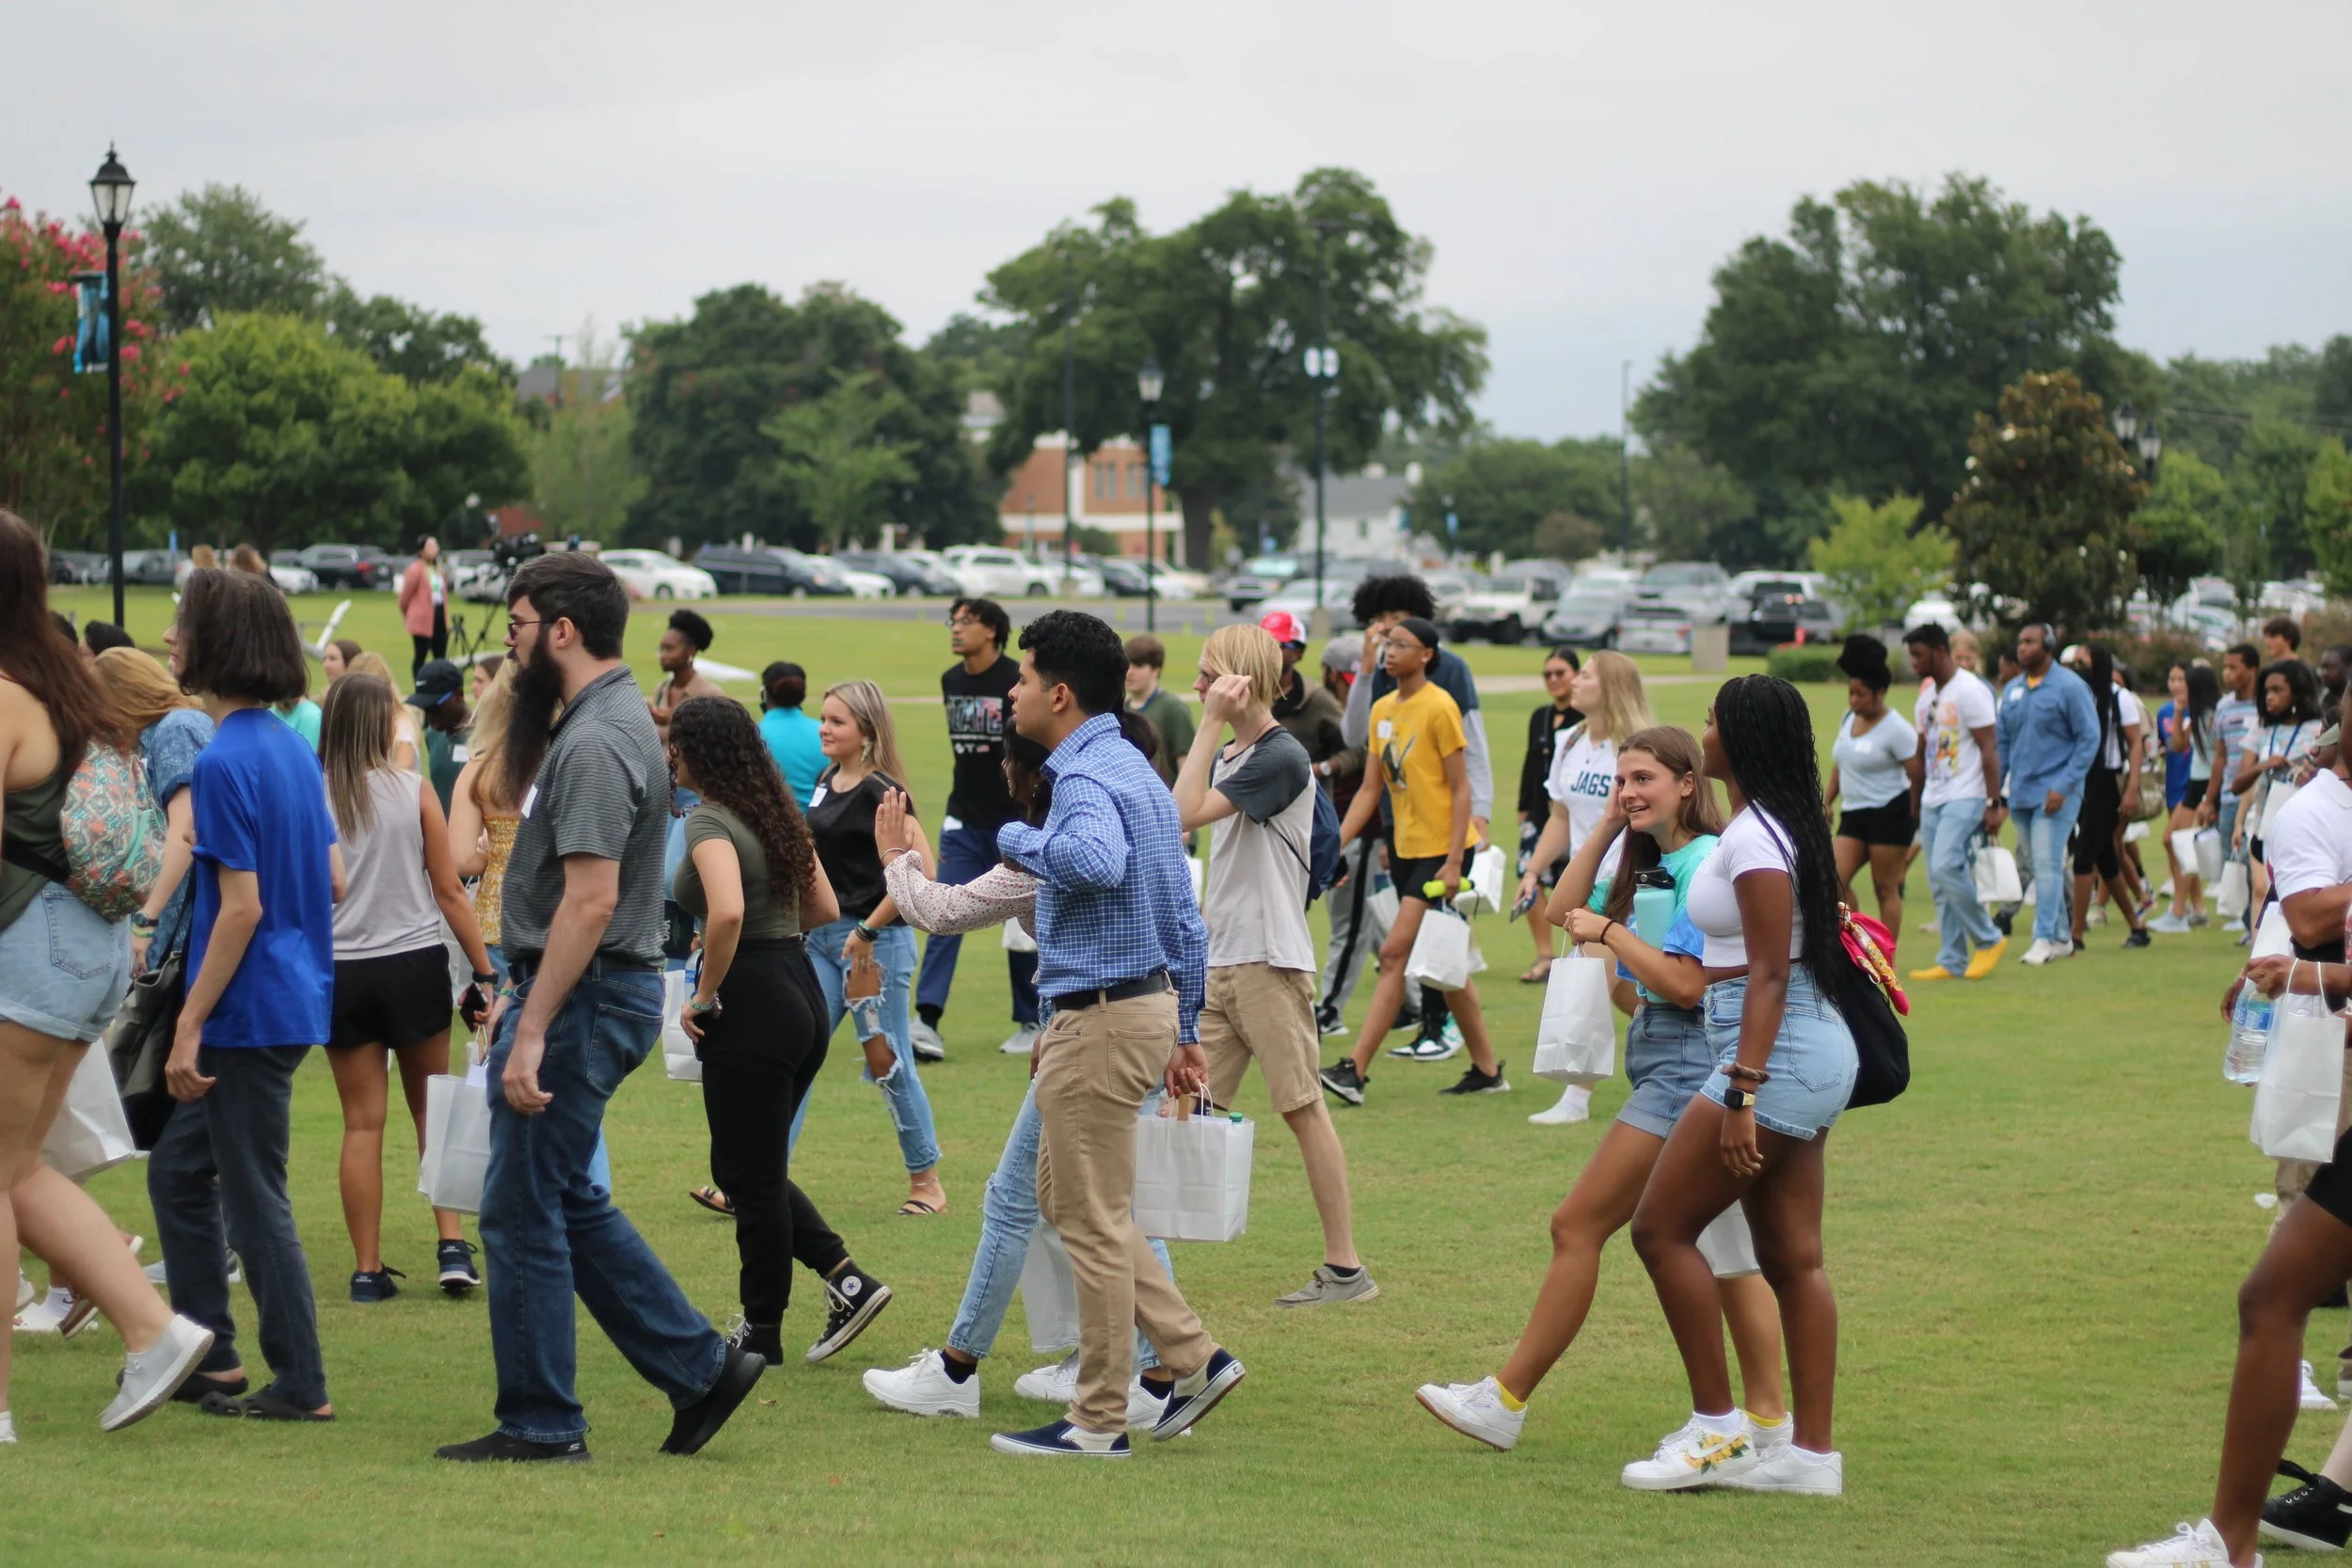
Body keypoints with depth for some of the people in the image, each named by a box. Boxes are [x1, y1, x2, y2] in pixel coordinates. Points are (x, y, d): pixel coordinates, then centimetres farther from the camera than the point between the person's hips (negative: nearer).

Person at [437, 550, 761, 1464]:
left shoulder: (595, 744, -20)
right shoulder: (610, 719, 14)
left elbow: (590, 901, -27)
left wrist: (531, 1032, -27)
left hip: (584, 998, -11)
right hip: (595, 990, 11)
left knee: (522, 1209, -2)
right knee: (567, 1202, 18)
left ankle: (540, 1424, 6)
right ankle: (697, 1368, 18)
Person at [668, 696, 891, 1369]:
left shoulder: (709, 821, -14)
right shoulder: (774, 813, 13)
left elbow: (727, 911, -32)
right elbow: (824, 908, 19)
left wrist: (705, 995, -19)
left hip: (751, 1007, -9)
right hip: (800, 992, 9)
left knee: (751, 1179, 3)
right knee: (744, 1168, 18)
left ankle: (761, 1336, 12)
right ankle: (846, 1278, 9)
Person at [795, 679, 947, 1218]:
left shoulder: (880, 792, -14)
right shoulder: (826, 784, 10)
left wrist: (869, 931, -20)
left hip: (877, 941, -8)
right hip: (824, 939, 8)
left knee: (888, 1063, 1)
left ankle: (927, 1183, 15)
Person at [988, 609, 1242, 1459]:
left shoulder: (1086, 775, -15)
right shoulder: (1135, 768, 16)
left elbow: (1098, 859, -39)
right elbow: (1185, 915, 19)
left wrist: (1018, 838, -21)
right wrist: (1184, 1031, 23)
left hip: (1102, 1018, -10)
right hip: (1147, 1000, 10)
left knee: (1093, 1222, -2)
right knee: (1065, 1199, 18)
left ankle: (1099, 1421, 6)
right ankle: (1190, 1357, 17)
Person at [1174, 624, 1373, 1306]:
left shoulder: (1281, 757, -13)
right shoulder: (1226, 757, 14)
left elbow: (1186, 813, -22)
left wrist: (1211, 722, -19)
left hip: (1269, 961, -9)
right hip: (1219, 962, 9)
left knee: (1303, 1108, -4)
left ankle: (1345, 1267, 2)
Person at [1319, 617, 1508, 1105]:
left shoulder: (1439, 707, -13)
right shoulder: (1383, 710, 10)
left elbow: (1461, 789, -13)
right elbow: (1372, 789, 14)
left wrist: (1453, 862, -18)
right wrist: (1335, 845, 5)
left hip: (1440, 849, -8)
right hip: (1405, 847, 8)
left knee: (1394, 954, -13)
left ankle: (1355, 1071, -15)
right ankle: (1487, 1070, 21)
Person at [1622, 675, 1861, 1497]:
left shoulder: (1755, 837, -14)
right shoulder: (1782, 824, 15)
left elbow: (1770, 972, -20)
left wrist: (1741, 1090, -25)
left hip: (1777, 1056, -10)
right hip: (1819, 1053, 10)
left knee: (1660, 1226, -3)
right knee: (1792, 1257, 9)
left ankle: (1716, 1428, 0)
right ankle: (1813, 1452, 9)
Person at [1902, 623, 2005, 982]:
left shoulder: (1970, 690, -10)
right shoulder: (1926, 696, 16)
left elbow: (1989, 748, -13)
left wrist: (1993, 804, -18)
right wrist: (1914, 806, 21)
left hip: (1964, 799, -9)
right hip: (1932, 800, 9)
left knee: (1946, 867, -21)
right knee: (1938, 883, 5)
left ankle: (1989, 939, -6)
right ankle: (1952, 962, 8)